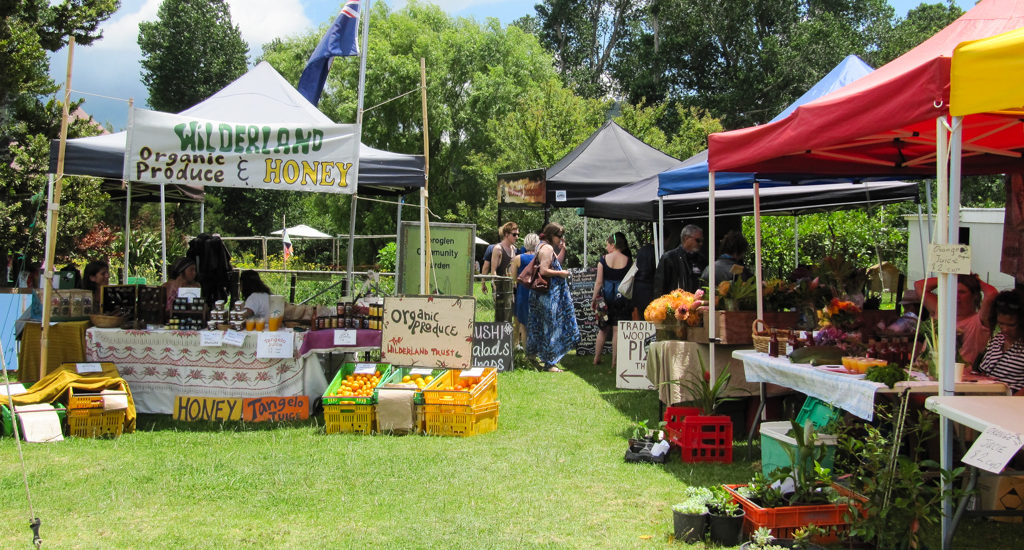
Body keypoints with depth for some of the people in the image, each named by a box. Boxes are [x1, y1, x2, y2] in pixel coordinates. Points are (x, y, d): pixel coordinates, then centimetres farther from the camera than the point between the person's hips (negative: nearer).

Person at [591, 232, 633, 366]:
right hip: (621, 298, -1)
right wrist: (631, 302, 9)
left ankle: (596, 358, 18)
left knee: (603, 329, 13)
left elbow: (599, 282, -4)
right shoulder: (628, 260, -3)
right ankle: (614, 361, 4)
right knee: (617, 330, 3)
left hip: (606, 295, 1)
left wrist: (594, 299, 4)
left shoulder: (604, 259, -4)